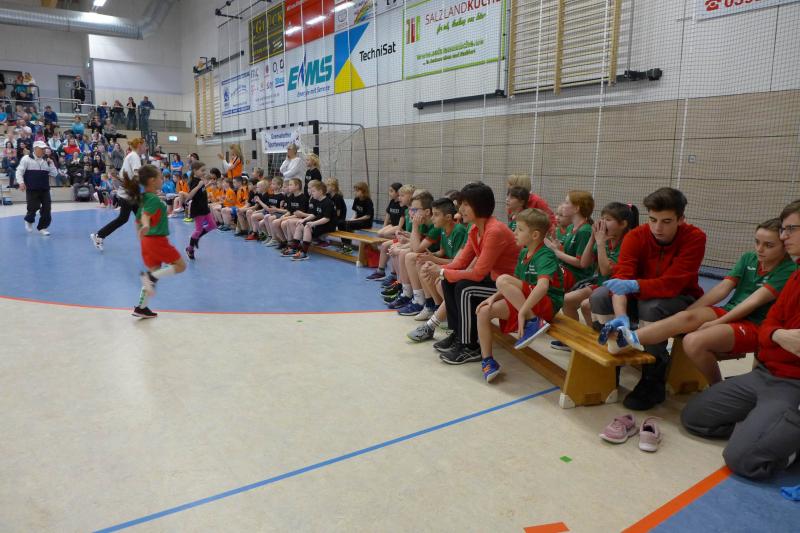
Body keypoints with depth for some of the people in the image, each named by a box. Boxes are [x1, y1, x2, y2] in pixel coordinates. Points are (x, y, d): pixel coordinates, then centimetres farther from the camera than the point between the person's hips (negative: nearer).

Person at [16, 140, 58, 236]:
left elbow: (54, 174, 12)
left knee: (46, 209, -2)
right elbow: (19, 172, -2)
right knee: (34, 207, -6)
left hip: (45, 189, 4)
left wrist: (51, 163, 0)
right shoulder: (26, 159, -1)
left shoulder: (46, 160, 12)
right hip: (32, 190, -4)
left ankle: (42, 228, 10)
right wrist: (21, 182, -15)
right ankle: (29, 221, 26)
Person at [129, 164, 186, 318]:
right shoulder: (154, 199, -15)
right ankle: (150, 276, -11)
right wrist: (146, 226, -53)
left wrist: (142, 241, 27)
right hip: (158, 240, -9)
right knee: (180, 266, 5)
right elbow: (145, 216, -32)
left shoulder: (144, 198, 12)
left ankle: (141, 308, 14)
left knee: (155, 274, 14)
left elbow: (137, 220, 19)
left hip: (147, 241, 9)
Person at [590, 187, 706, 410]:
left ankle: (653, 382, -18)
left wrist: (634, 286, -49)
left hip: (681, 299, -3)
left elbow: (671, 284, -31)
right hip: (642, 296, 4)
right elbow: (621, 279, -28)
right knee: (599, 297, -19)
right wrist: (621, 316, -45)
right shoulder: (635, 236, -15)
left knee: (651, 307, -35)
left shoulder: (695, 238, -21)